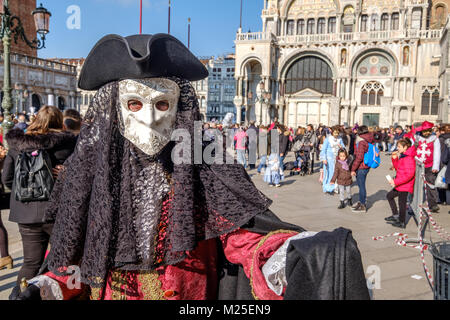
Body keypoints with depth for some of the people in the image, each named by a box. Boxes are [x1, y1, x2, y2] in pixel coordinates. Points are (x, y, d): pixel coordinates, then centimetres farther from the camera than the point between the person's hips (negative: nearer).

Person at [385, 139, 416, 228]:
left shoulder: (408, 158, -21)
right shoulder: (402, 156, 10)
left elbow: (409, 174, -27)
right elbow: (398, 168, 21)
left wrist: (396, 182, -26)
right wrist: (394, 159, 6)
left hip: (405, 185, -10)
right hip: (400, 184, 10)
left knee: (401, 203, 0)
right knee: (389, 196, 19)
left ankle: (402, 223, 13)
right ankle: (395, 215, 27)